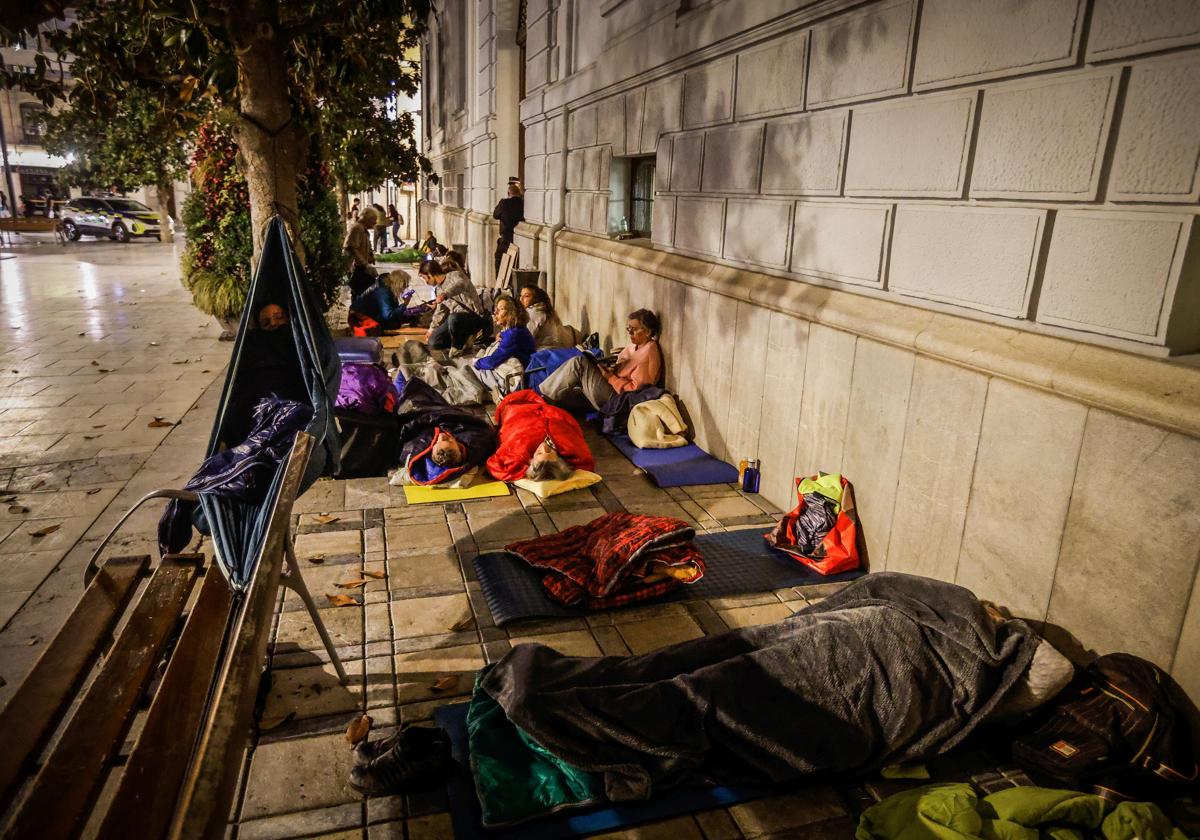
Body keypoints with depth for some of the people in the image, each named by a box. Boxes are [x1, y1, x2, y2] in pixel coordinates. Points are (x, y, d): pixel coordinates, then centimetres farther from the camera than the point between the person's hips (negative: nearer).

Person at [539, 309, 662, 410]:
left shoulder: (648, 355, -15)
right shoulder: (635, 345, 14)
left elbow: (635, 389, -21)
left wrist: (610, 377, -16)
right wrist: (609, 368, 2)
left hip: (614, 398, -10)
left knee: (579, 363, -12)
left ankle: (546, 397, -4)